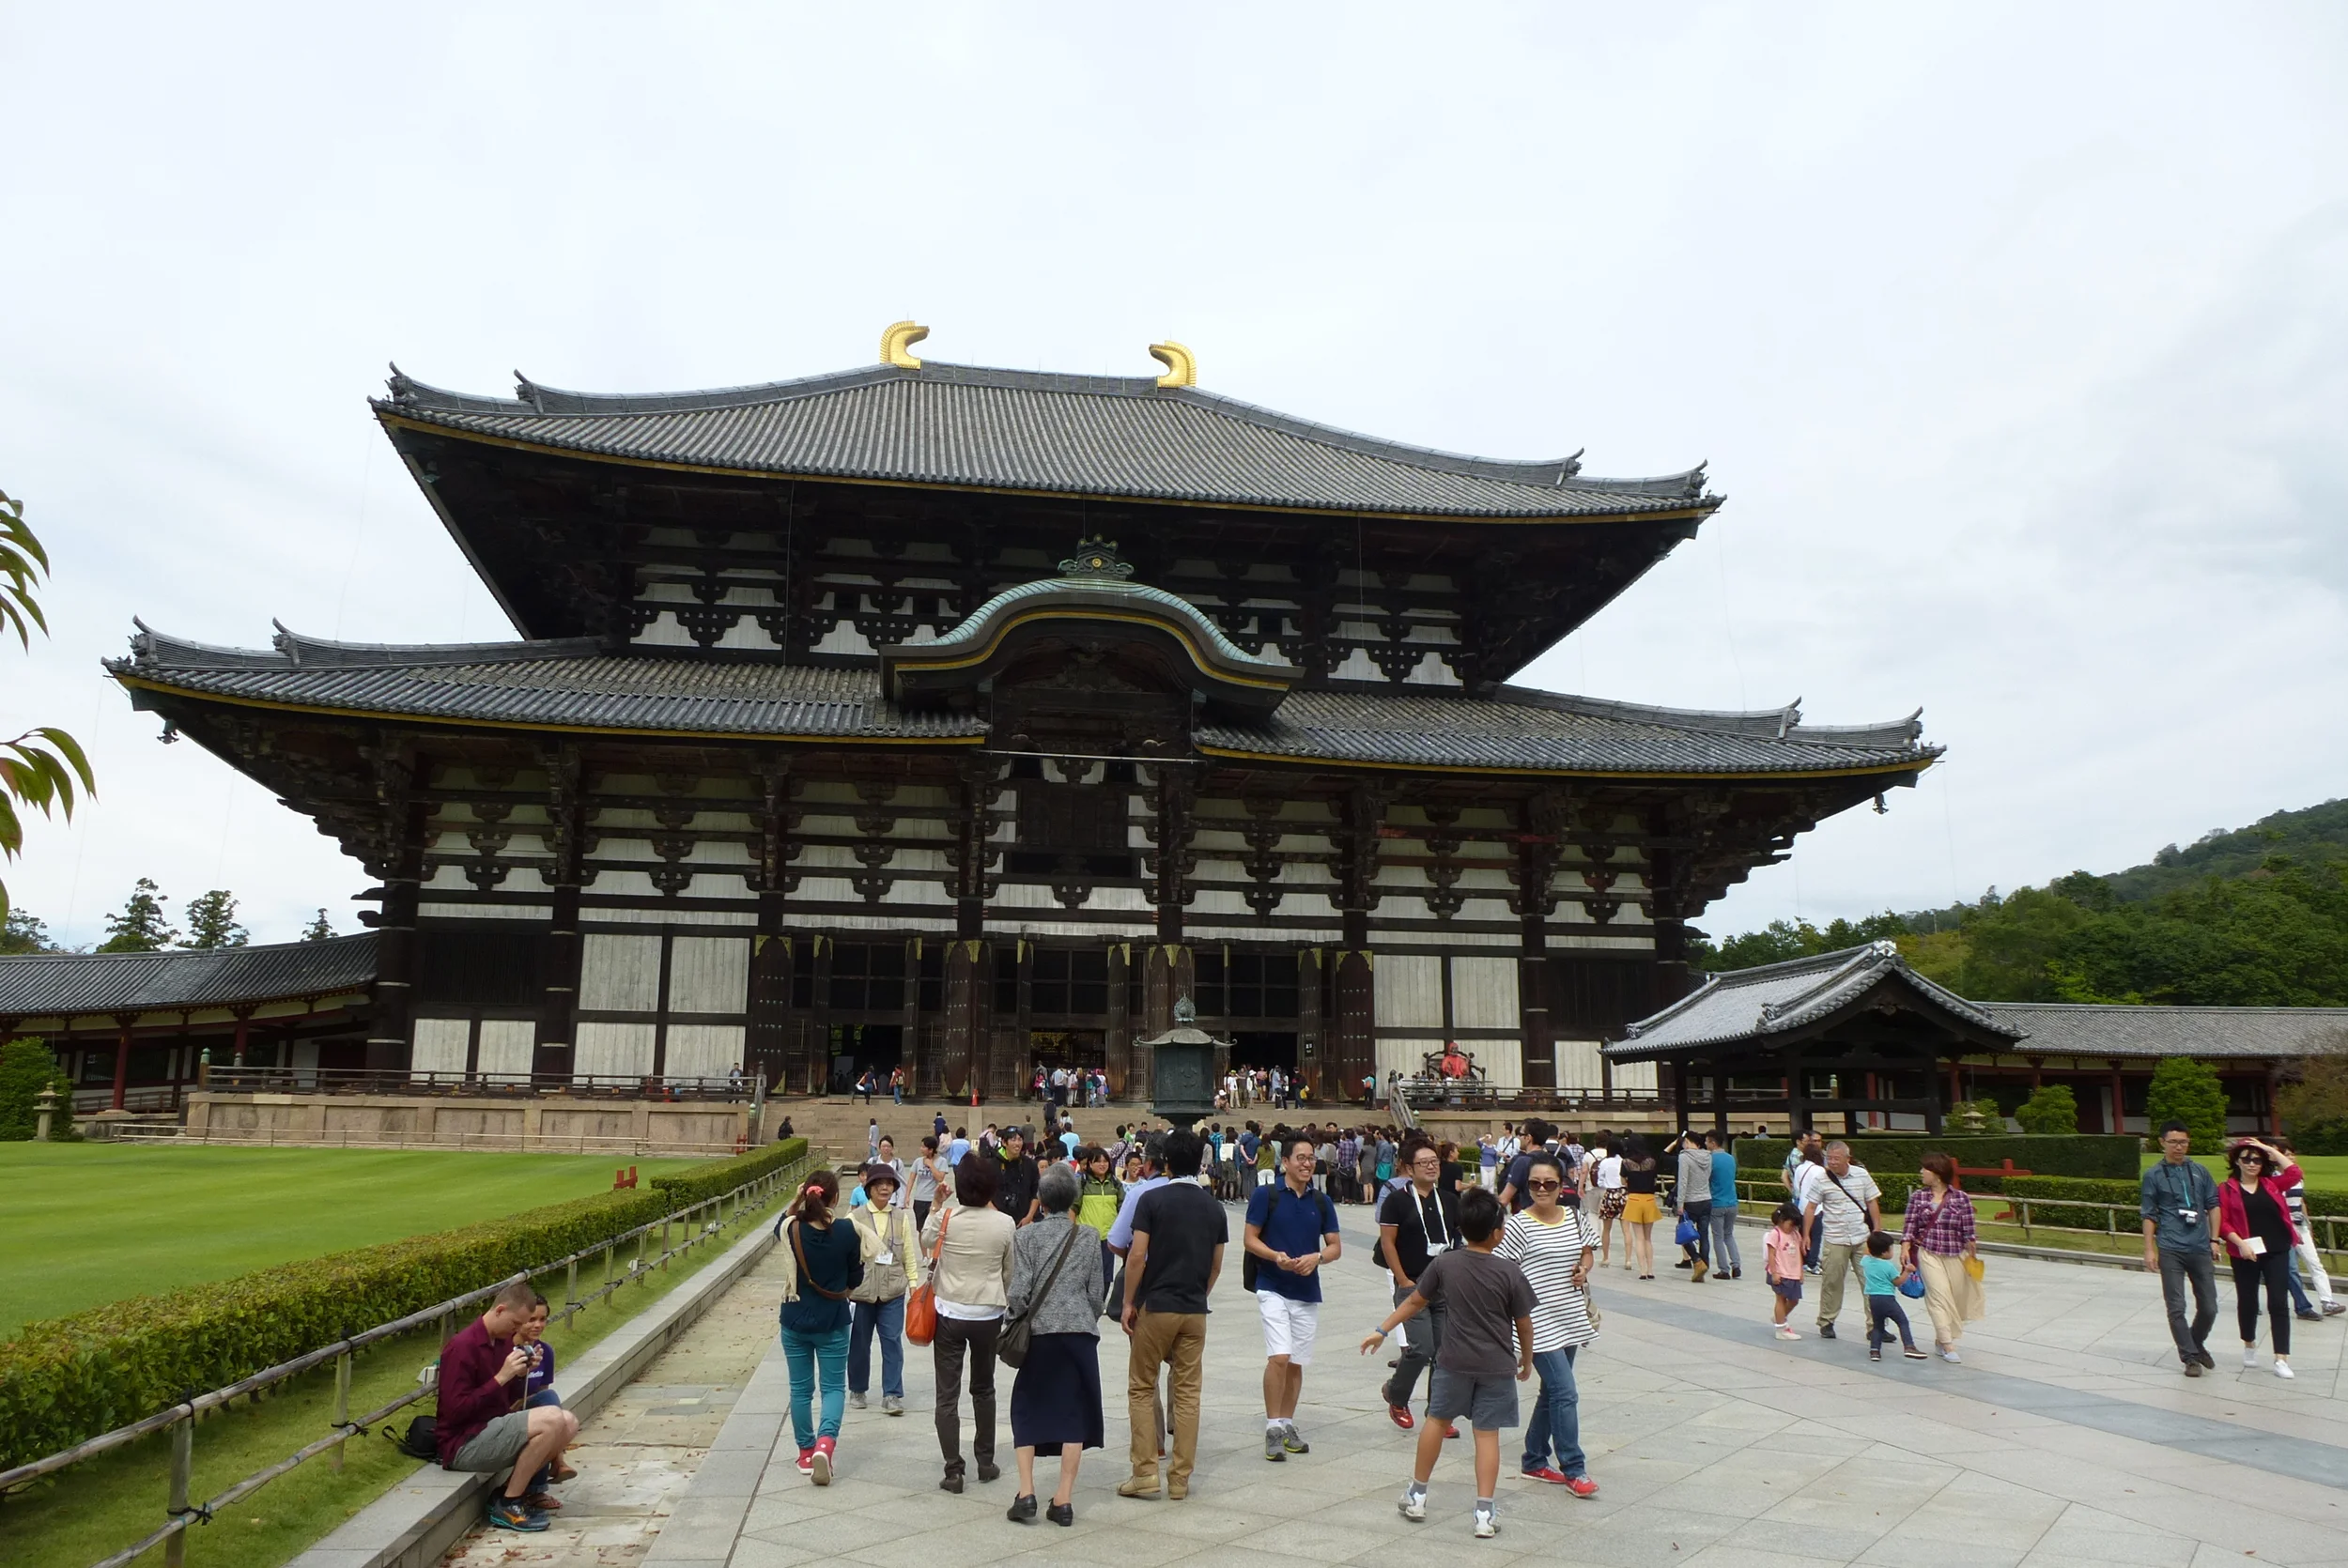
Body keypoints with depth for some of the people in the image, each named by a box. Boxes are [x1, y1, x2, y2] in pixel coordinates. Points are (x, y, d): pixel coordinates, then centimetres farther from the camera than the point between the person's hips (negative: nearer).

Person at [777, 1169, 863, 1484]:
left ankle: (806, 1453, 24)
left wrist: (797, 1200, 3)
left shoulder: (791, 1230, -14)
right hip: (833, 1322, -2)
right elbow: (856, 1278, -1)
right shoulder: (847, 1233, -16)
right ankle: (825, 1443, -11)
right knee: (833, 1387, 10)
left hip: (795, 1320, 2)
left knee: (801, 1388, 16)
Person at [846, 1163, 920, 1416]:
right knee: (859, 1343, 12)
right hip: (860, 1291, 0)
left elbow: (910, 1255, 4)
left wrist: (914, 1286, 3)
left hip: (893, 1291, 1)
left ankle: (892, 1395, 7)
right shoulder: (854, 1218, -5)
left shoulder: (902, 1218, 1)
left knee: (892, 1342, -1)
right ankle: (857, 1390, 30)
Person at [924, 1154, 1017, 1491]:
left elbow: (925, 1241, 10)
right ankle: (985, 1462, 26)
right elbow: (1010, 1273, 1)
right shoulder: (1005, 1224, -11)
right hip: (988, 1315, 2)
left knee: (947, 1396, 5)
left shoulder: (945, 1218, -13)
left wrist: (936, 1204, 18)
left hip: (949, 1314, -1)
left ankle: (953, 1471, 4)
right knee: (983, 1390, 20)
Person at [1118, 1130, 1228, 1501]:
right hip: (1195, 1310, 4)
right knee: (1187, 1392, 8)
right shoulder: (1214, 1207, 5)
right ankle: (1180, 1478, 11)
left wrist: (1128, 1302, -4)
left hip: (1156, 1306, -4)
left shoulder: (1152, 1199, -8)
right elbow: (1216, 1266, 10)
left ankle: (1145, 1473, 5)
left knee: (1142, 1388, 7)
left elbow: (1137, 1257, -12)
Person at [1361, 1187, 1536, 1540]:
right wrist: (1526, 1359, 16)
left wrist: (1382, 1330, 15)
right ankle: (1485, 1513, 4)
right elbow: (1524, 1324, -2)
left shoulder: (1444, 1265, -5)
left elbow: (1415, 1301, 4)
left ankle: (1417, 1495, 27)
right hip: (1496, 1365, -1)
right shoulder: (1510, 1272, -10)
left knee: (1437, 1419, 18)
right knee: (1487, 1433, 4)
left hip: (1454, 1362, 2)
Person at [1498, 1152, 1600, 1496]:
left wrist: (1583, 1269, -2)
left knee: (1552, 1392, 16)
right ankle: (1574, 1470, 3)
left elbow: (1587, 1251, 19)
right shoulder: (1518, 1226, -13)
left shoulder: (1575, 1217, 3)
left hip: (1570, 1320, 7)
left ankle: (1534, 1462, 29)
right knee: (1565, 1394, -9)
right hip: (1539, 1323, -6)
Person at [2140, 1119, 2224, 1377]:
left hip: (2200, 1249, 2)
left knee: (2209, 1307, 8)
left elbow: (2213, 1205, 12)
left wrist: (2214, 1240, 4)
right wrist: (2149, 1249, -3)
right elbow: (2149, 1215, 2)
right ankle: (2190, 1357, 11)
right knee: (2176, 1307, -1)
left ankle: (2197, 1344, 33)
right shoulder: (2153, 1175, 0)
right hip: (2170, 1251, -2)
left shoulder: (2200, 1171, 7)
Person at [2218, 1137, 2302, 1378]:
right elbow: (2222, 1222, -6)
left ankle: (2281, 1358, -3)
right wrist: (2240, 1243, -18)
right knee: (2247, 1300, 10)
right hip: (2245, 1254, -1)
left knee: (2278, 1302, -3)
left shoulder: (2271, 1184, 8)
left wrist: (2269, 1150, -5)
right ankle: (2249, 1345, 32)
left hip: (2276, 1251, 1)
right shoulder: (2227, 1188, -2)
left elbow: (2295, 1173, -8)